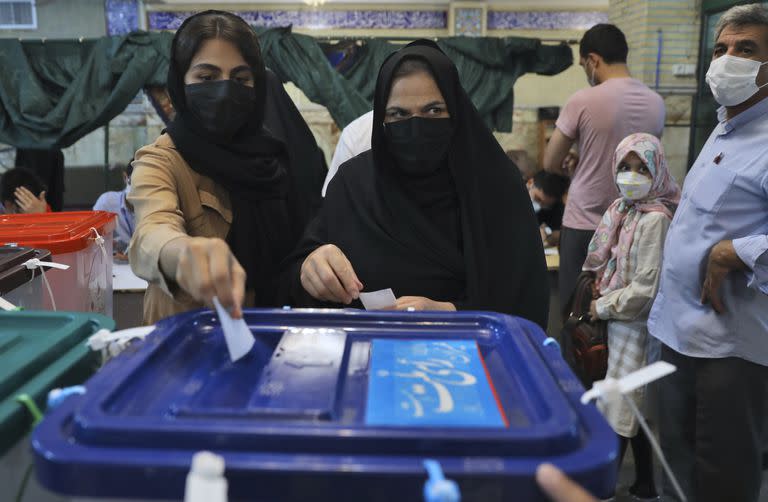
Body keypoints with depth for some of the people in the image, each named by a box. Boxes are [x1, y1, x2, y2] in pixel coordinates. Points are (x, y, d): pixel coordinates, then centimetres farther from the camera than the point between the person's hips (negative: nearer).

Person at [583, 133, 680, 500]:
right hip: (619, 321, 8)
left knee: (616, 411, 1)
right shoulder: (620, 209, 6)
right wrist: (598, 302, 2)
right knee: (633, 408, 18)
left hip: (635, 325, -8)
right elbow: (602, 263, 15)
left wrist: (602, 308, -12)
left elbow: (646, 288, -22)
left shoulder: (654, 219, -19)